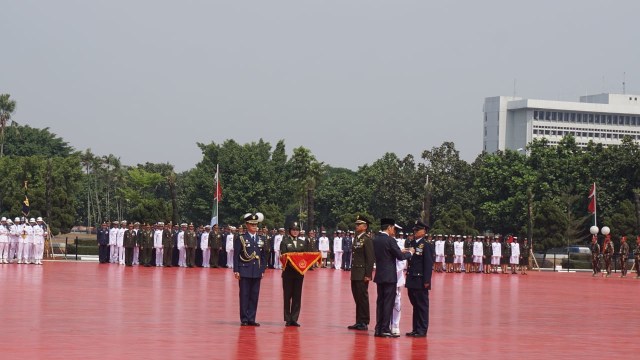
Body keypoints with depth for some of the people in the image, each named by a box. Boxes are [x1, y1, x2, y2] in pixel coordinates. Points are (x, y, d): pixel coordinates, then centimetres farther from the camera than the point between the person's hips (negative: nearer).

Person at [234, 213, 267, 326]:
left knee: (254, 296, 4)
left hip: (256, 273, 4)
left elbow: (263, 256, 14)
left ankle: (251, 319, 9)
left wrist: (263, 270, 8)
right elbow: (236, 255, -2)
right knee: (244, 295, -1)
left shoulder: (261, 240, 12)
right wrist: (236, 270, -7)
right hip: (244, 271, -4)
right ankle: (244, 319, 4)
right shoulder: (240, 238, 0)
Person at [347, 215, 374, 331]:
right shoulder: (356, 239, 15)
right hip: (355, 274, 8)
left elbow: (370, 258, -14)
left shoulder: (367, 240, -11)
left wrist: (368, 275, -18)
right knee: (357, 298, 11)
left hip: (362, 274, -8)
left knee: (362, 298, -4)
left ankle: (364, 323, 1)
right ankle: (359, 322, 16)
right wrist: (352, 272, 16)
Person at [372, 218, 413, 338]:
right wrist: (409, 253, 8)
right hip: (389, 276, -7)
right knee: (388, 302, -4)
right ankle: (385, 329, -5)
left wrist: (400, 251, 18)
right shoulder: (390, 240, -15)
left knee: (380, 301, 11)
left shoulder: (375, 240, 8)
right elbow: (400, 256, -11)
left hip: (379, 276, 7)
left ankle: (378, 329, 12)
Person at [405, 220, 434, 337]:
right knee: (415, 305, 13)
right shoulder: (412, 244, 11)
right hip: (412, 281, 7)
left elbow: (429, 264, -13)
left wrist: (426, 281, -16)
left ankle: (422, 330, 3)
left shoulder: (425, 246, -10)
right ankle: (416, 329, 19)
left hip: (420, 281, -7)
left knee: (422, 306, -1)